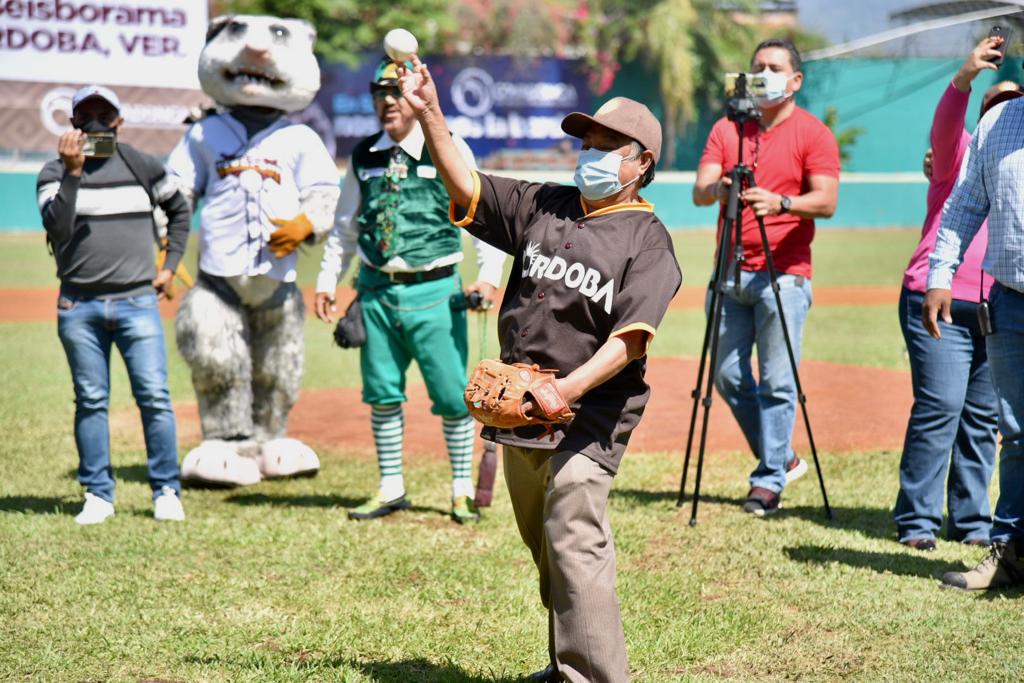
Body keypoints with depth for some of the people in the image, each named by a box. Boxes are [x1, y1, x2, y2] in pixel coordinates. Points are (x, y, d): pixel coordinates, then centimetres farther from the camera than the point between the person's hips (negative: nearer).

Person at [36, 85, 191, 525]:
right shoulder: (56, 173, 3)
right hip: (79, 307, 0)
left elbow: (179, 211, 23)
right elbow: (56, 228, -14)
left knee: (154, 397, -7)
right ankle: (97, 495, 12)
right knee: (90, 401, 5)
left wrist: (170, 265, 14)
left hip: (137, 302, 0)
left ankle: (166, 492, 2)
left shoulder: (144, 167, 8)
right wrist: (73, 172, -22)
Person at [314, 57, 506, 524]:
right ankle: (391, 488, 20)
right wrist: (327, 280, 15)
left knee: (452, 394, -3)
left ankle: (462, 490, 12)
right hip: (377, 289, 4)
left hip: (434, 291, -4)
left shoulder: (449, 149, -2)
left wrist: (489, 276, -11)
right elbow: (345, 225, 19)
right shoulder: (363, 157, 10)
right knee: (382, 393, 8)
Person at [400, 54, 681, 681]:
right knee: (545, 548, 16)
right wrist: (430, 115, -6)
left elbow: (630, 340, -16)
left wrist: (566, 389, -29)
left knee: (575, 545, -17)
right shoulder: (543, 206, 13)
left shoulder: (648, 241, -5)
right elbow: (466, 187, 7)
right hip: (520, 409, 7)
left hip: (590, 415, -6)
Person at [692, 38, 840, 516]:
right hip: (731, 271, 5)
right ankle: (782, 458, 21)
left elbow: (826, 202, -10)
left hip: (783, 274, -5)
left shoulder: (813, 134, 1)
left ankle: (769, 480, 2)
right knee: (728, 375, 5)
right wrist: (718, 189, -20)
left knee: (777, 381, -7)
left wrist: (782, 202, -29)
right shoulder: (727, 129, 13)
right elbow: (699, 193, 3)